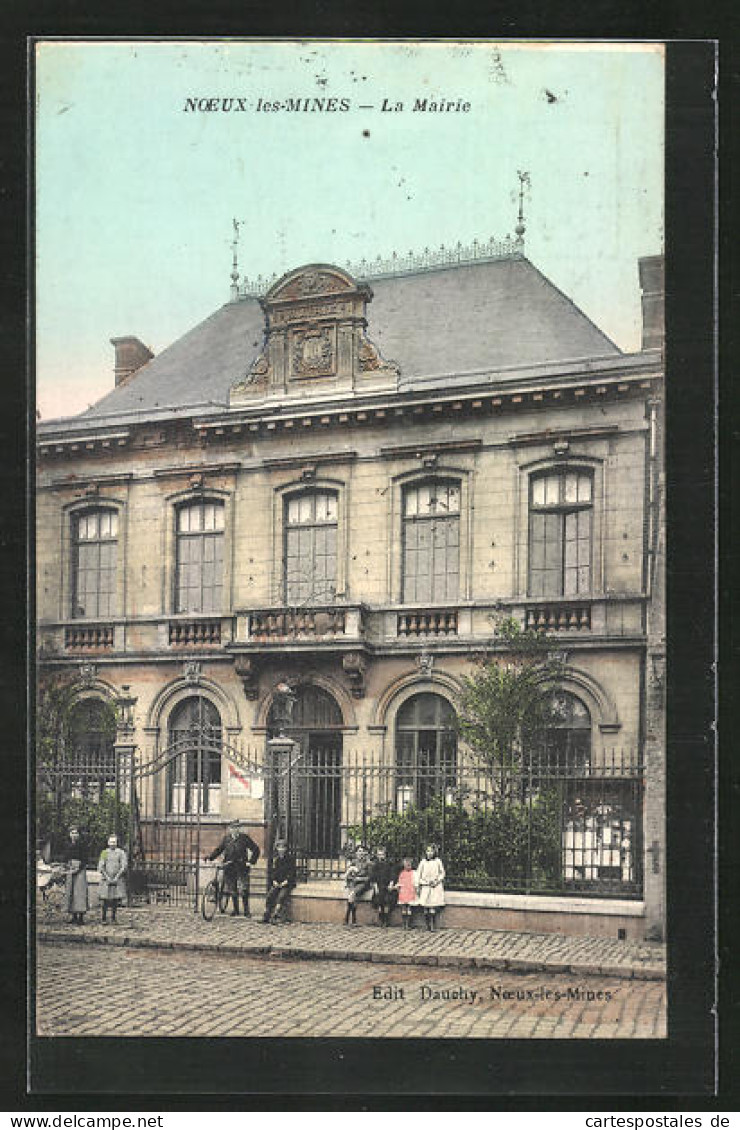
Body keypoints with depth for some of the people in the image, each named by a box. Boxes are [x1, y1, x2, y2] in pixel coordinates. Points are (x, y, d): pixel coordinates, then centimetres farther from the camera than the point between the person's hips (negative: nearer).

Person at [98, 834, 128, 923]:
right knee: (105, 899, -4)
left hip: (117, 880, 0)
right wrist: (107, 878, -9)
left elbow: (124, 866, -3)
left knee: (116, 899, 1)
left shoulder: (121, 853, 3)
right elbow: (101, 867, 2)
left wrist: (116, 878, -10)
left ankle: (113, 917, 10)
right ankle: (104, 918, 4)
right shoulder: (104, 853, 6)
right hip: (106, 880, 0)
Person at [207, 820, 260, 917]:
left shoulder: (244, 837, 1)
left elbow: (256, 850, 3)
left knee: (244, 890, -9)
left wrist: (251, 861, -5)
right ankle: (235, 909, 22)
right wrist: (210, 857, -2)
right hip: (229, 867, 3)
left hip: (241, 866, -3)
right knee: (232, 890, 8)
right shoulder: (226, 838, 8)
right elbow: (219, 849, 13)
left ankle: (246, 911, 0)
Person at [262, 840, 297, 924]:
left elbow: (292, 873, -6)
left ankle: (274, 917, -36)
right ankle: (266, 917, -21)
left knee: (281, 897, -29)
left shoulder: (290, 859, -1)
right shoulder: (276, 860, 13)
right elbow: (273, 872, 12)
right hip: (277, 884, 4)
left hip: (287, 884, -4)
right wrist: (274, 881, -6)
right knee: (270, 896, -21)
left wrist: (285, 882, -16)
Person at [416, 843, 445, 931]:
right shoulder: (423, 862, 6)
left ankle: (432, 925, -8)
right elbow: (418, 873, 10)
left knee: (433, 906, -9)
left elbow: (442, 873, 10)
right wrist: (418, 886, 7)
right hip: (425, 886, 1)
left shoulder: (438, 861, 4)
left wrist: (437, 881, -5)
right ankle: (427, 925, 5)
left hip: (435, 887, -1)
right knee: (425, 906, -2)